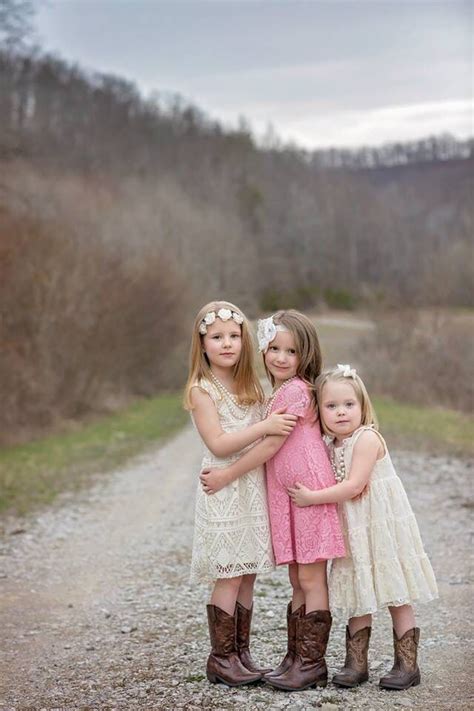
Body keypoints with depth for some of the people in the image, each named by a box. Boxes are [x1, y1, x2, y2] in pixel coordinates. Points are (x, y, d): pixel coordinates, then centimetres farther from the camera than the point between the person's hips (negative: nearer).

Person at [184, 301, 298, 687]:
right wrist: (265, 427, -22)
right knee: (229, 577, -4)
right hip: (225, 492, -6)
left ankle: (241, 653, 18)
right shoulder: (202, 390, -8)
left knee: (247, 575, 9)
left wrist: (281, 423, 2)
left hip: (254, 489, 7)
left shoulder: (250, 386, 12)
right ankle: (221, 658, 7)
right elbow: (218, 444, -17)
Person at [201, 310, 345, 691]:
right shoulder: (281, 392, 15)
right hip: (285, 495, 9)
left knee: (311, 579, -2)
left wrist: (228, 475, -9)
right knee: (298, 581, 13)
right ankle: (296, 658, 20)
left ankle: (311, 663, 4)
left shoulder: (295, 391, -14)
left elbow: (270, 445, -15)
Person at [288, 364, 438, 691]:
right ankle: (356, 664, 19)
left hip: (383, 526, -7)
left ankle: (407, 665, 11)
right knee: (358, 598, 11)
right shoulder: (331, 447, 8)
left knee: (398, 597, 2)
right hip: (353, 530, 7)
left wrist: (311, 498, -19)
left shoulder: (367, 438, -16)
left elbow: (354, 485, -22)